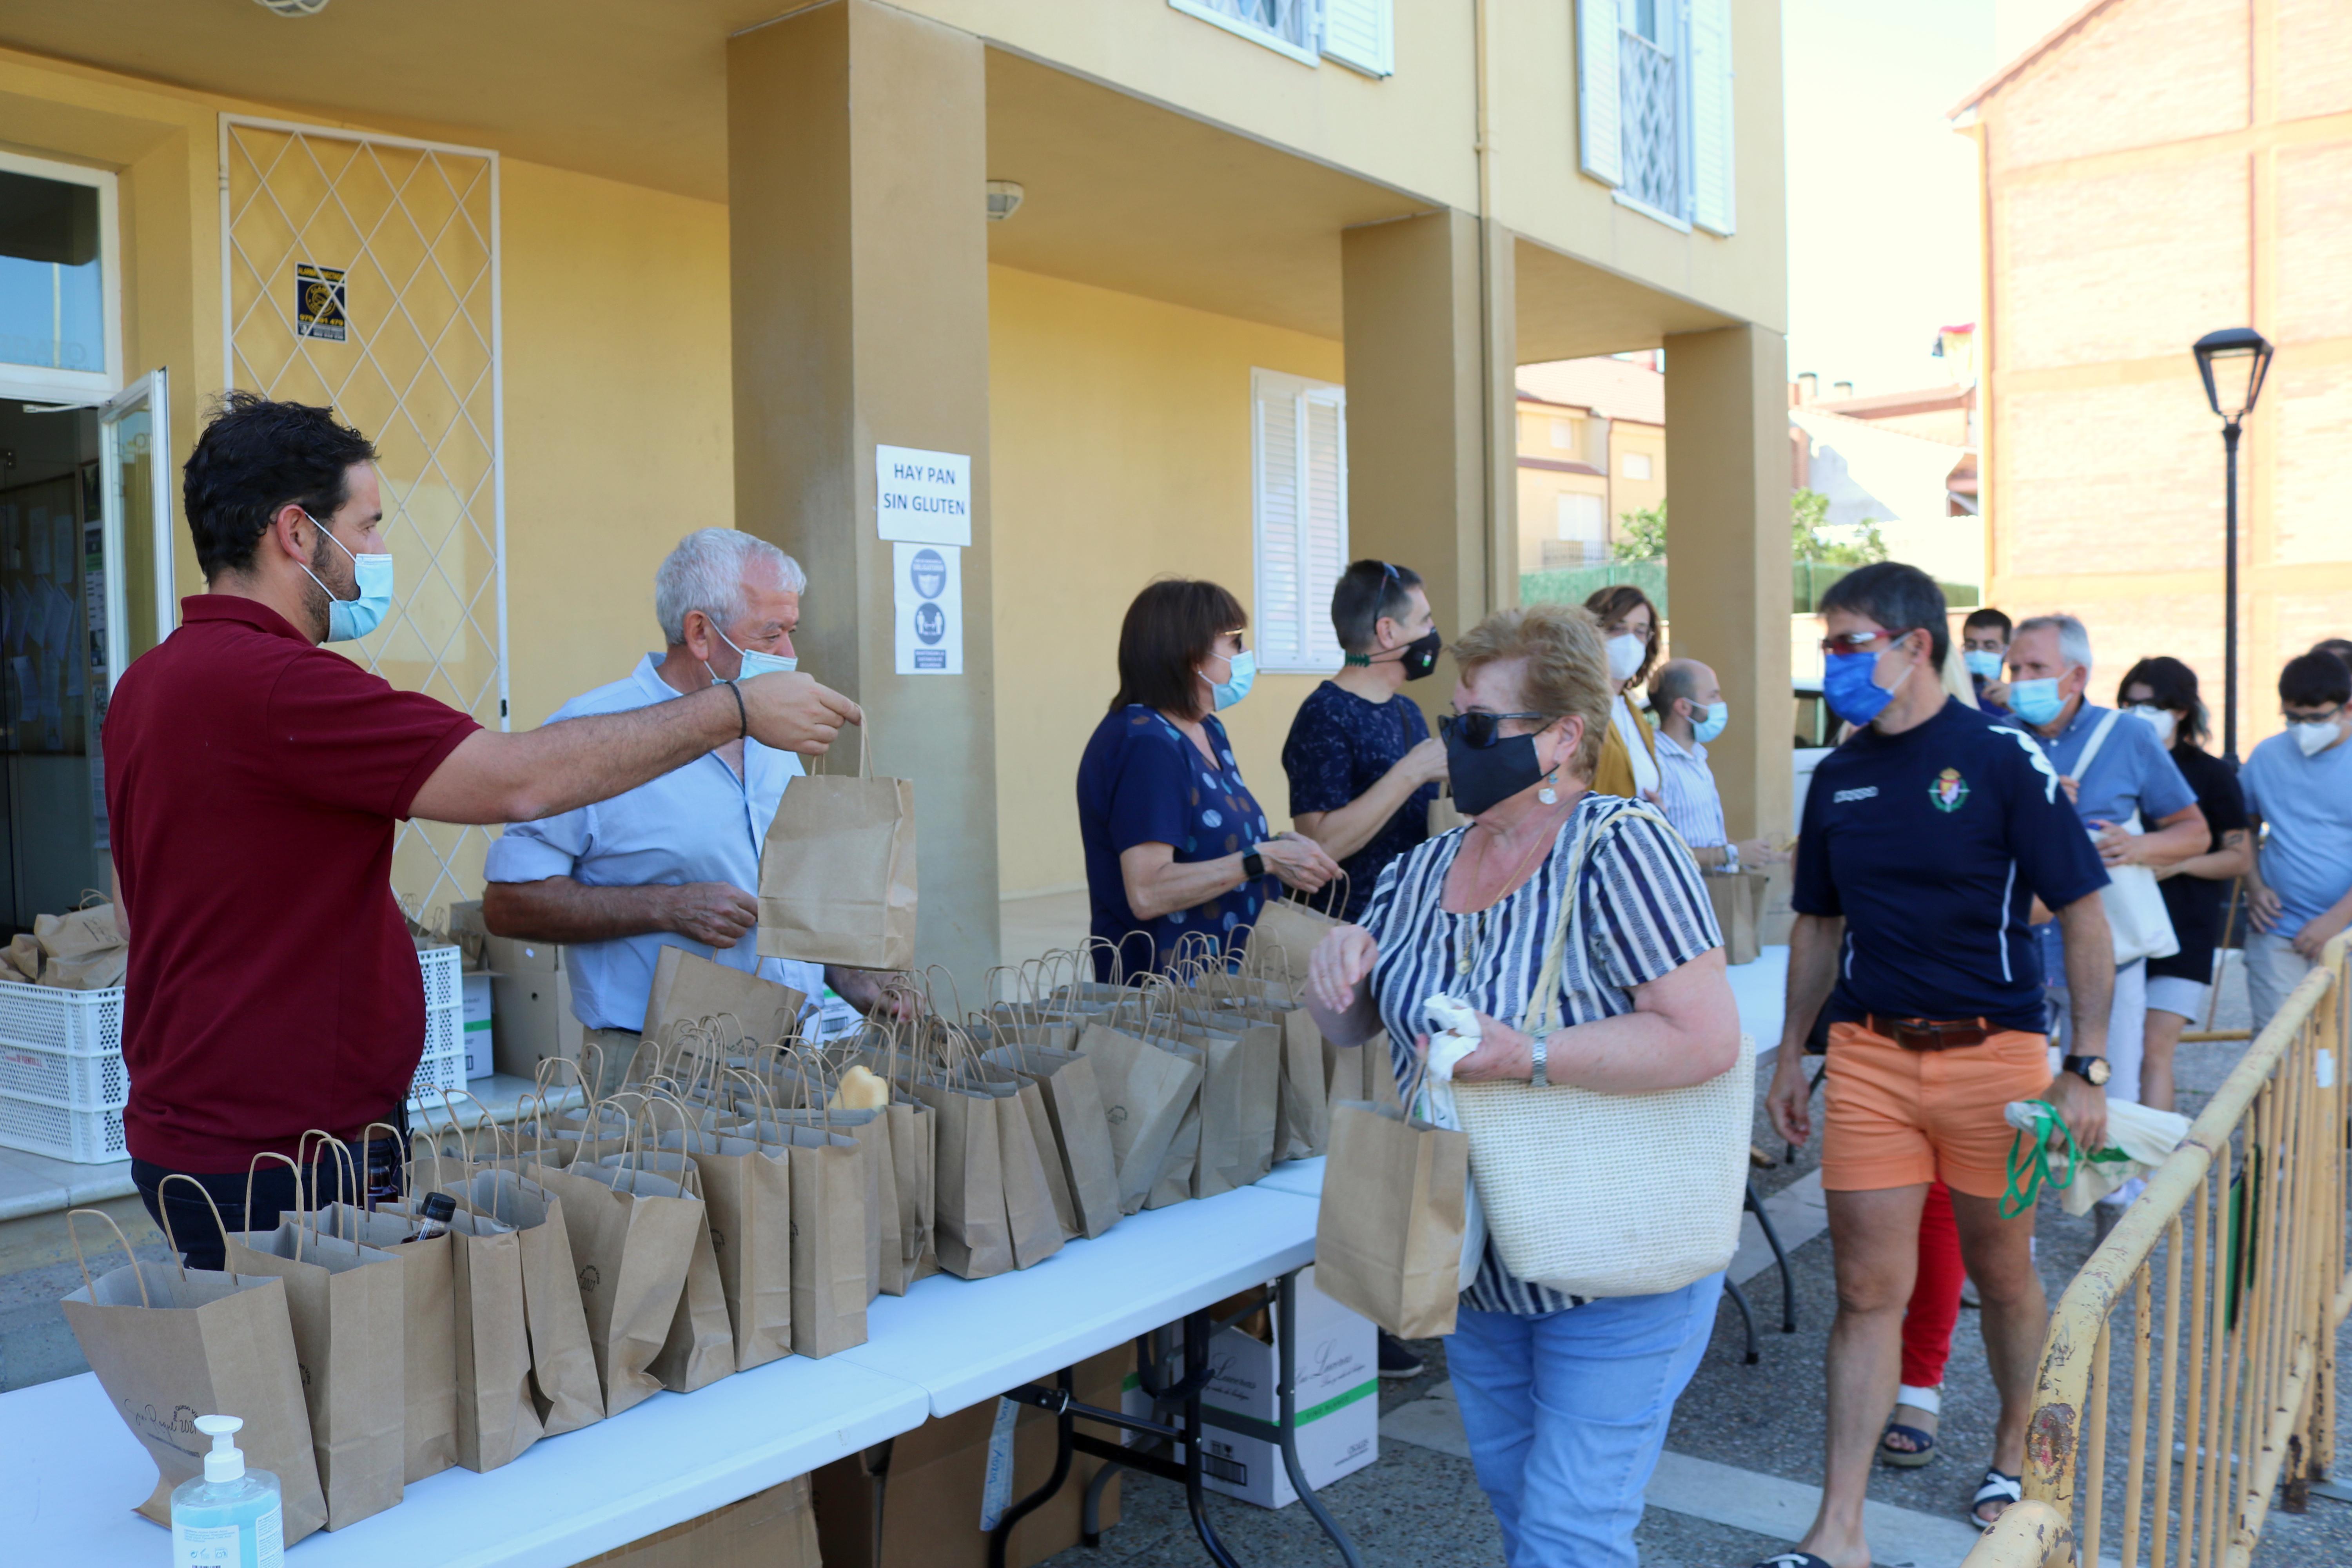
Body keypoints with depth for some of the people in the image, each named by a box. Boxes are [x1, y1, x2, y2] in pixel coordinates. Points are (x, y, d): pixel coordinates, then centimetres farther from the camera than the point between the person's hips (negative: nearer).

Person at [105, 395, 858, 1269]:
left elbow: (135, 909, 22)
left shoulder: (151, 683, 12)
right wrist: (737, 710, -19)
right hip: (271, 1159, -11)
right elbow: (518, 779, -28)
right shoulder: (269, 680, -23)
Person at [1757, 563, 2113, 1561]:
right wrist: (1791, 1055, 12)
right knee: (1867, 1289, 2)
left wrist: (2086, 1068, -11)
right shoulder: (1838, 776, 6)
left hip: (1993, 1049, -3)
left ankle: (2014, 1456, 39)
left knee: (2001, 1272, 14)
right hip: (1868, 1054, 3)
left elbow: (2083, 914, -7)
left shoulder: (2003, 758, -8)